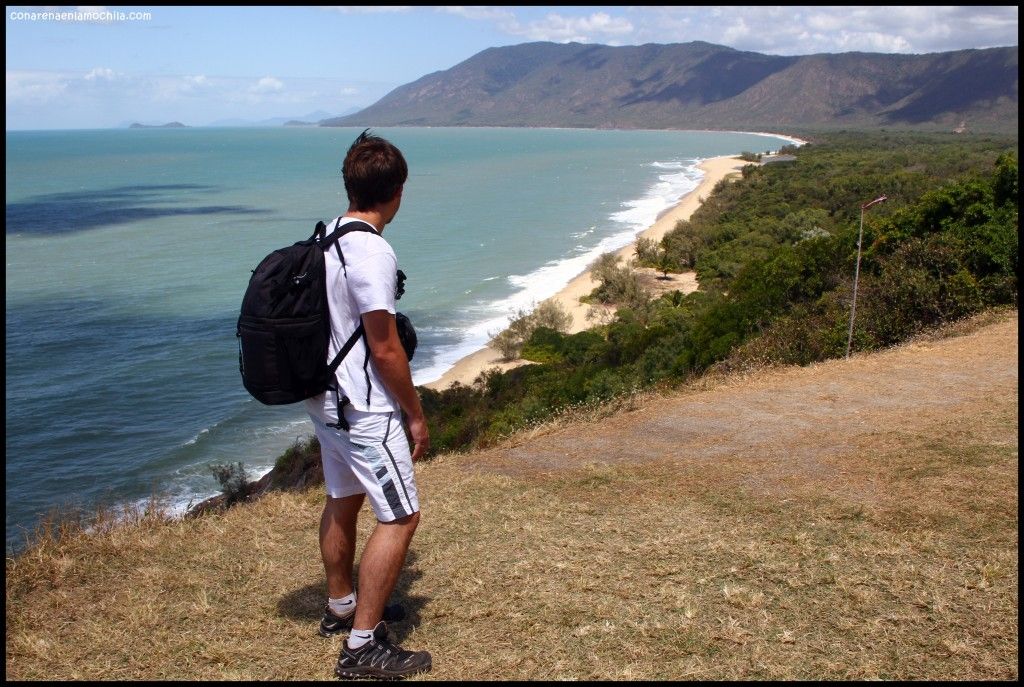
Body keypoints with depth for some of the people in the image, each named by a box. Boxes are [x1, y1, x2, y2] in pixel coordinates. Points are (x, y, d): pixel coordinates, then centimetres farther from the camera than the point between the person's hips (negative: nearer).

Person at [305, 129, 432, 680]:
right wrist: (415, 415, -10)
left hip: (326, 399, 10)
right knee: (400, 517, -2)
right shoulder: (372, 254, -23)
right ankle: (362, 647, 2)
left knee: (342, 502, 22)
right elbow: (385, 351, -22)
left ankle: (340, 606, 40)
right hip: (364, 411, -9)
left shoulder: (326, 238, 5)